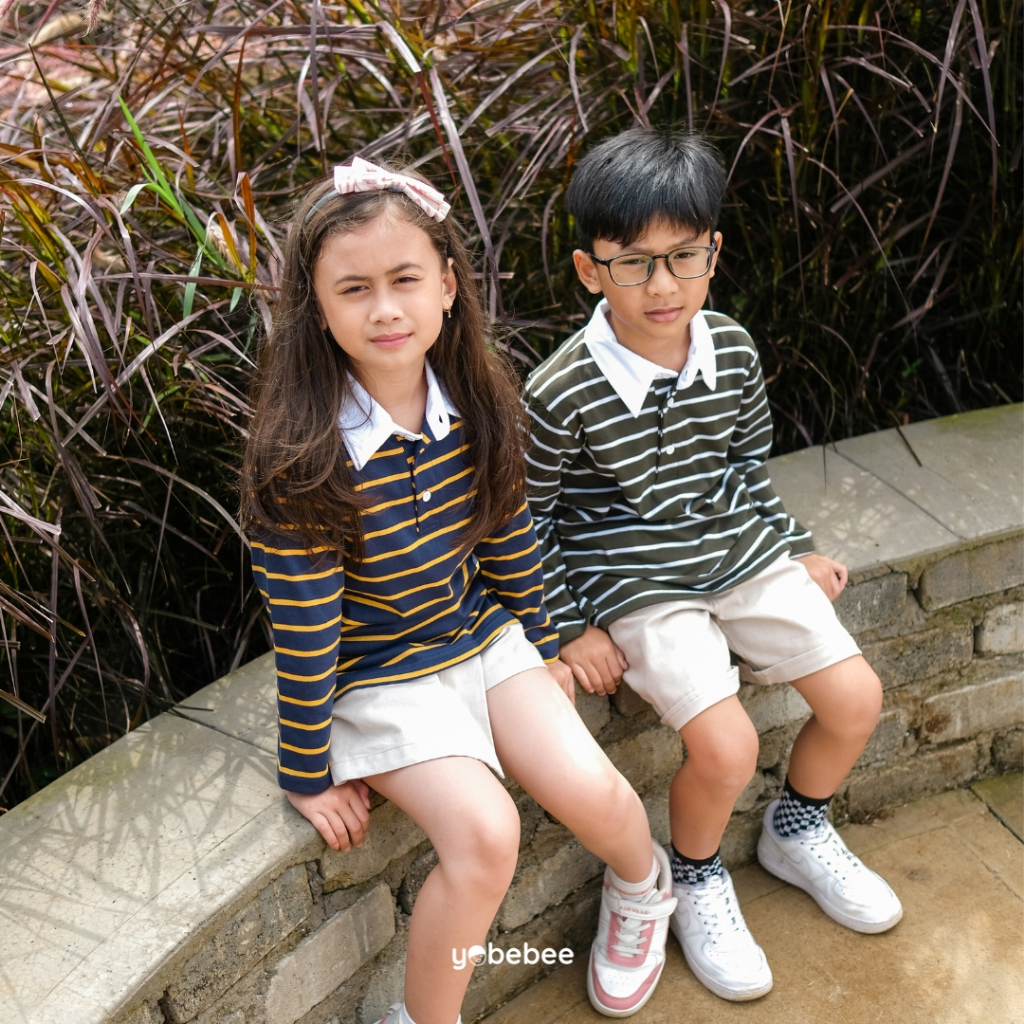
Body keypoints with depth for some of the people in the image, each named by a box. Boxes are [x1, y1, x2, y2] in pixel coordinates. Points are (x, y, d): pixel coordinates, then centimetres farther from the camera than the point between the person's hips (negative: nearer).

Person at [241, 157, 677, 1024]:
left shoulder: (479, 405, -9)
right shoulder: (301, 459, -25)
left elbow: (511, 537, 6)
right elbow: (303, 629, -19)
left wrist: (542, 647, 15)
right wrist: (307, 775, -10)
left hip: (484, 635, 4)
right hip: (376, 676, -4)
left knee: (588, 790, -11)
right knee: (485, 831, -22)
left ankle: (642, 887, 26)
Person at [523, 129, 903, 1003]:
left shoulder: (734, 352, -5)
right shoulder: (561, 396, -21)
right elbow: (524, 520, -9)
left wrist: (795, 550, 14)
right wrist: (569, 629, -10)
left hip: (741, 553, 6)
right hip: (635, 584, -5)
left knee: (855, 697, 2)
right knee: (727, 746, -19)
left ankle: (797, 833, 32)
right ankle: (696, 880, 15)